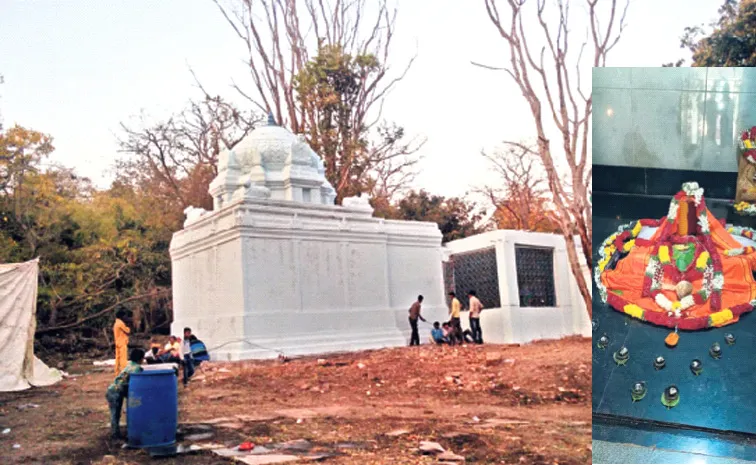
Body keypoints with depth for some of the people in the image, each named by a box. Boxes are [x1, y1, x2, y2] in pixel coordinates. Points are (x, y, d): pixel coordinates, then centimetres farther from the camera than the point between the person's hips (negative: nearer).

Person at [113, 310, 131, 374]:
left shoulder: (116, 323, 16)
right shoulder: (120, 323, -14)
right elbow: (127, 331, -11)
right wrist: (128, 327, 6)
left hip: (118, 343, 10)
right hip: (122, 343, -10)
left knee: (118, 358, 9)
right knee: (123, 358, -10)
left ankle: (117, 372, 11)